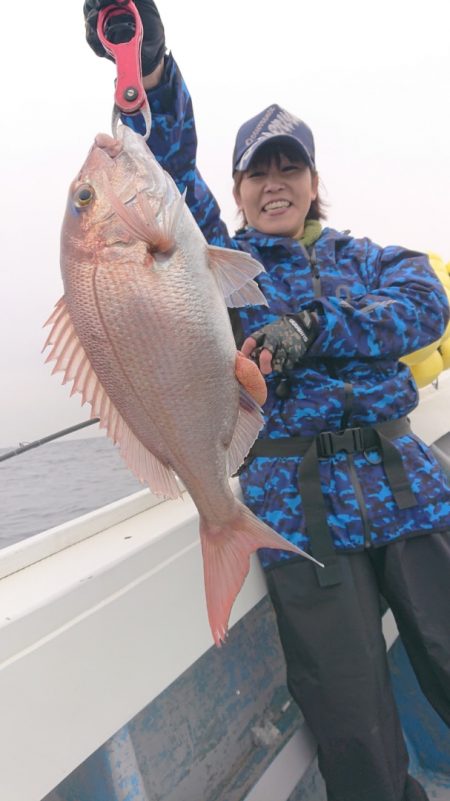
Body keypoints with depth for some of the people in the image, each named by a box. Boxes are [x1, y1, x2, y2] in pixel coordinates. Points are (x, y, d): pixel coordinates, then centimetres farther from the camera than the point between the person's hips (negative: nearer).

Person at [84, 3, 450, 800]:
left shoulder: (362, 256, 15)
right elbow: (170, 175, -5)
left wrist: (310, 326, -19)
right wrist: (150, 69, -22)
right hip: (298, 504, -2)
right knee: (356, 731, 4)